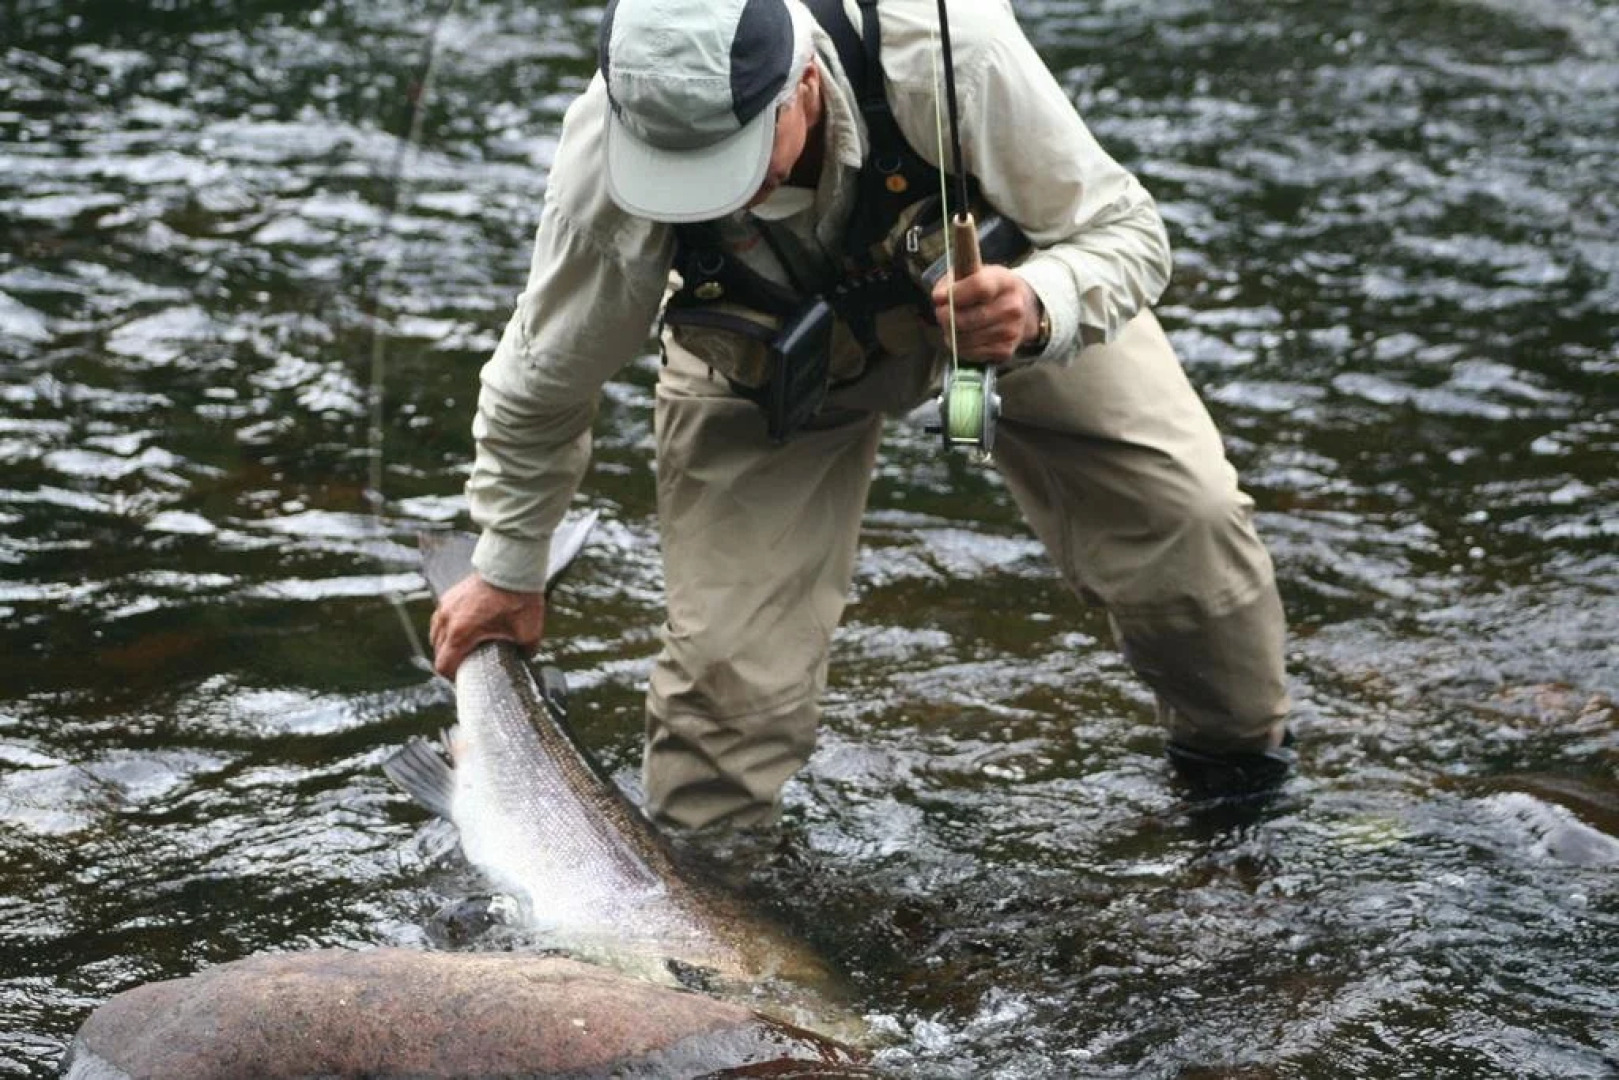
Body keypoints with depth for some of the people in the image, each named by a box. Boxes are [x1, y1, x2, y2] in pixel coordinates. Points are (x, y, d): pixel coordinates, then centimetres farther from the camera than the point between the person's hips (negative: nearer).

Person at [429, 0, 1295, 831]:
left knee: (1183, 507, -11)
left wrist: (1037, 309, -51)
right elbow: (545, 377, -15)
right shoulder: (608, 156, -35)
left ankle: (1236, 748, 19)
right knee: (728, 656, -12)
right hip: (768, 349, 0)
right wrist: (507, 567, -1)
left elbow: (1122, 228, -27)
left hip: (991, 282, 0)